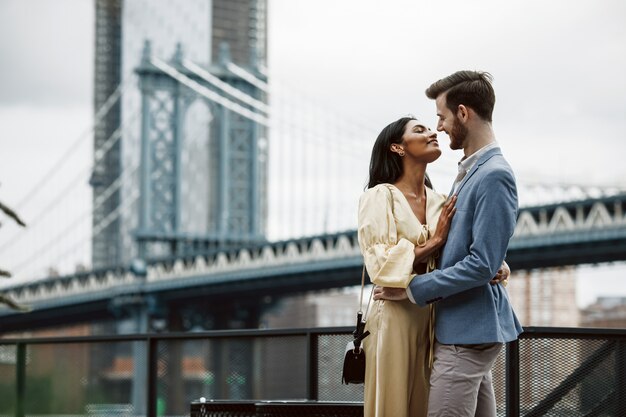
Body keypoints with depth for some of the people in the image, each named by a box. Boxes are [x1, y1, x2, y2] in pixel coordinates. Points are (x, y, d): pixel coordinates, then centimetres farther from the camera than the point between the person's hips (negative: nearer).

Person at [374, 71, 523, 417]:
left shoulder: (494, 176, -18)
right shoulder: (469, 170, 13)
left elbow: (482, 265, -21)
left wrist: (413, 289, -15)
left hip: (468, 330, -10)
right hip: (468, 325, 10)